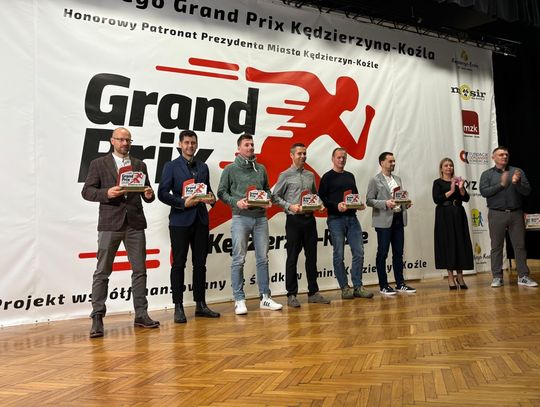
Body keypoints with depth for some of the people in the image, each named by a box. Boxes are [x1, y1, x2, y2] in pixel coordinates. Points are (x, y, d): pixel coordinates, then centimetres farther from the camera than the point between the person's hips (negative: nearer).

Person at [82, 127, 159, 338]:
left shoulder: (139, 165, 14)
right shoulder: (98, 164, 6)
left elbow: (146, 194, 14)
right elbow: (86, 191, 1)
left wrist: (149, 195, -10)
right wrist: (107, 193, -17)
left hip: (135, 223, 3)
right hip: (110, 223, -3)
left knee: (139, 270, 5)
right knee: (102, 272, -1)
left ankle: (141, 314, 14)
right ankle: (97, 318, 6)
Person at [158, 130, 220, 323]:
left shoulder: (203, 167, 15)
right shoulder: (171, 166, 1)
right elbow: (162, 193, -6)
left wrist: (212, 198, -4)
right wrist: (183, 202, -18)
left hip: (200, 220, 4)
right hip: (180, 221, -4)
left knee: (200, 263, 8)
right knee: (179, 264, 1)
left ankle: (200, 304, 18)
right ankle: (178, 307, 9)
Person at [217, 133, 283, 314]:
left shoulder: (261, 168, 14)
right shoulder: (230, 169, 2)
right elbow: (221, 192, 0)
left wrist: (268, 200, 0)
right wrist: (236, 202, -15)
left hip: (261, 218, 4)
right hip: (241, 218, -4)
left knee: (263, 259, 8)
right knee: (239, 260, -2)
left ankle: (265, 297, 17)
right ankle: (239, 300, 7)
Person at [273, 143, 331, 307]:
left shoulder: (310, 175, 13)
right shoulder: (285, 175, -2)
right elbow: (276, 196, -3)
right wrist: (290, 206, -16)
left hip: (310, 219, 5)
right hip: (294, 220, -5)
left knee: (311, 257, 9)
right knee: (292, 258, 1)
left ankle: (313, 292, 19)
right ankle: (292, 294, 10)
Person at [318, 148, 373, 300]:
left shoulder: (350, 176, 18)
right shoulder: (327, 177, 1)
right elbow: (321, 198, -6)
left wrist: (360, 204, 3)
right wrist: (336, 205, -19)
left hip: (352, 218, 5)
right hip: (336, 219, -5)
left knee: (359, 252, 2)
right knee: (339, 255, 1)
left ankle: (357, 287, 12)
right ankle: (345, 288, 11)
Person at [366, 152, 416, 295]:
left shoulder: (397, 179, 17)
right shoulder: (375, 180, -3)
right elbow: (369, 201, -8)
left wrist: (406, 203, 2)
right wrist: (385, 203, -19)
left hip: (399, 219, 6)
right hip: (384, 221, -6)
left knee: (398, 253, 10)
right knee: (382, 254, 0)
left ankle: (400, 284, 19)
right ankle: (383, 286, 8)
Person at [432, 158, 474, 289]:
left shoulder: (458, 181, 13)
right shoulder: (438, 182, 2)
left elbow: (466, 198, 6)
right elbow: (436, 199, -11)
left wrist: (461, 188, -10)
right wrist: (450, 191, -15)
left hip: (458, 215, 4)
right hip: (445, 216, -4)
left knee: (461, 243, 2)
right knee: (448, 244, -3)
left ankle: (459, 275, 12)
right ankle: (450, 276, 5)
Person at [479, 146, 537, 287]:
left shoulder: (517, 171, 9)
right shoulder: (487, 174, 6)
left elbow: (527, 191, 2)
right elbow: (484, 192, -8)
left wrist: (517, 183, -16)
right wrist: (501, 184, -15)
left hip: (516, 213, 2)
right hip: (496, 215, -1)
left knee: (520, 245, 4)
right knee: (496, 246, 2)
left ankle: (523, 276, 11)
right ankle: (497, 277, 9)